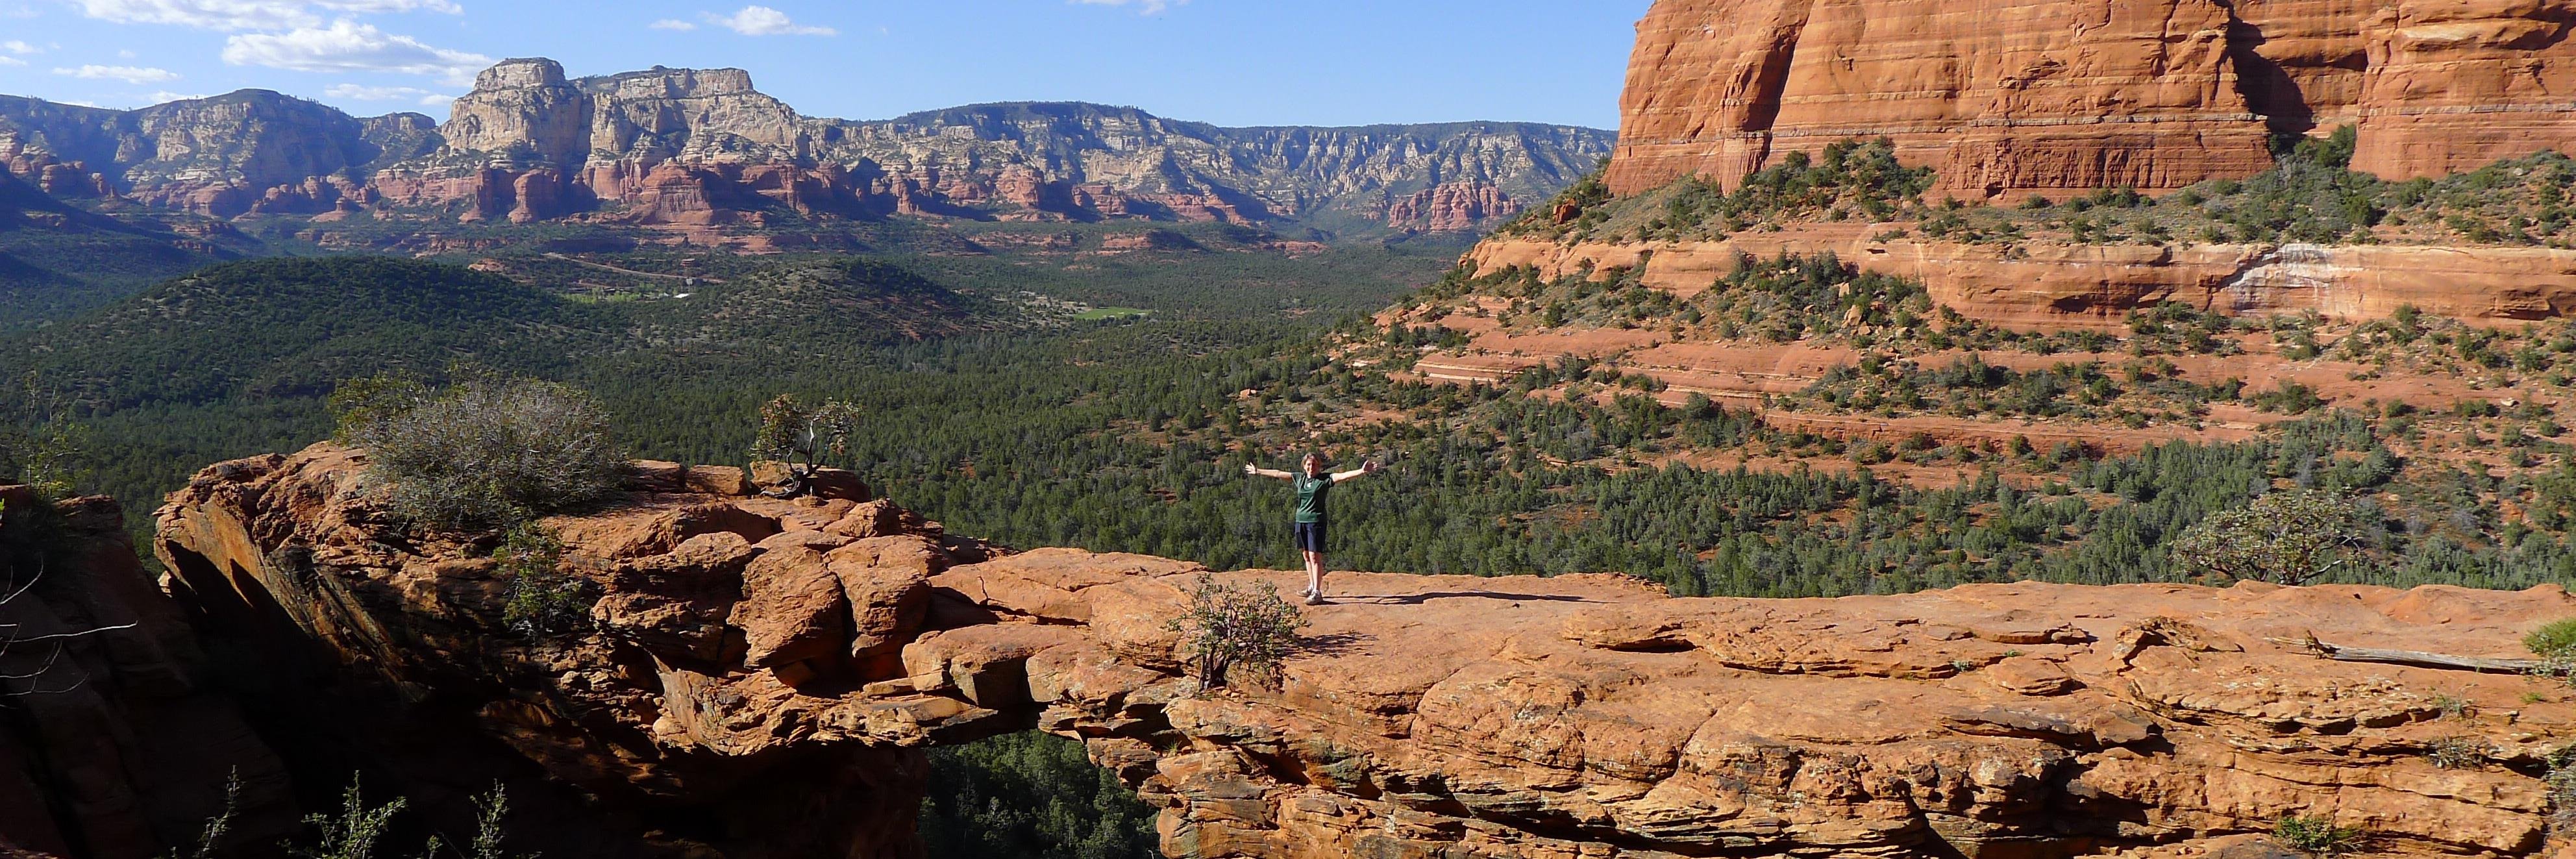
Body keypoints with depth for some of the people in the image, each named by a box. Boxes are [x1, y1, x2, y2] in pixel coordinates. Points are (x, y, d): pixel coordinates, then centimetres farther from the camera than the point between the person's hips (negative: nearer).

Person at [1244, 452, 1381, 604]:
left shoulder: (1325, 479, -4)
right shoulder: (1299, 478, 11)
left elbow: (1343, 476, -17)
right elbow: (1277, 474, 19)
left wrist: (1362, 471, -32)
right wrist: (1258, 472, 28)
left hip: (1316, 521, -6)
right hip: (1301, 520, 6)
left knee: (1315, 556, -9)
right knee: (1307, 556, 13)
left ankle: (1317, 592, -9)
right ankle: (1312, 587, 24)